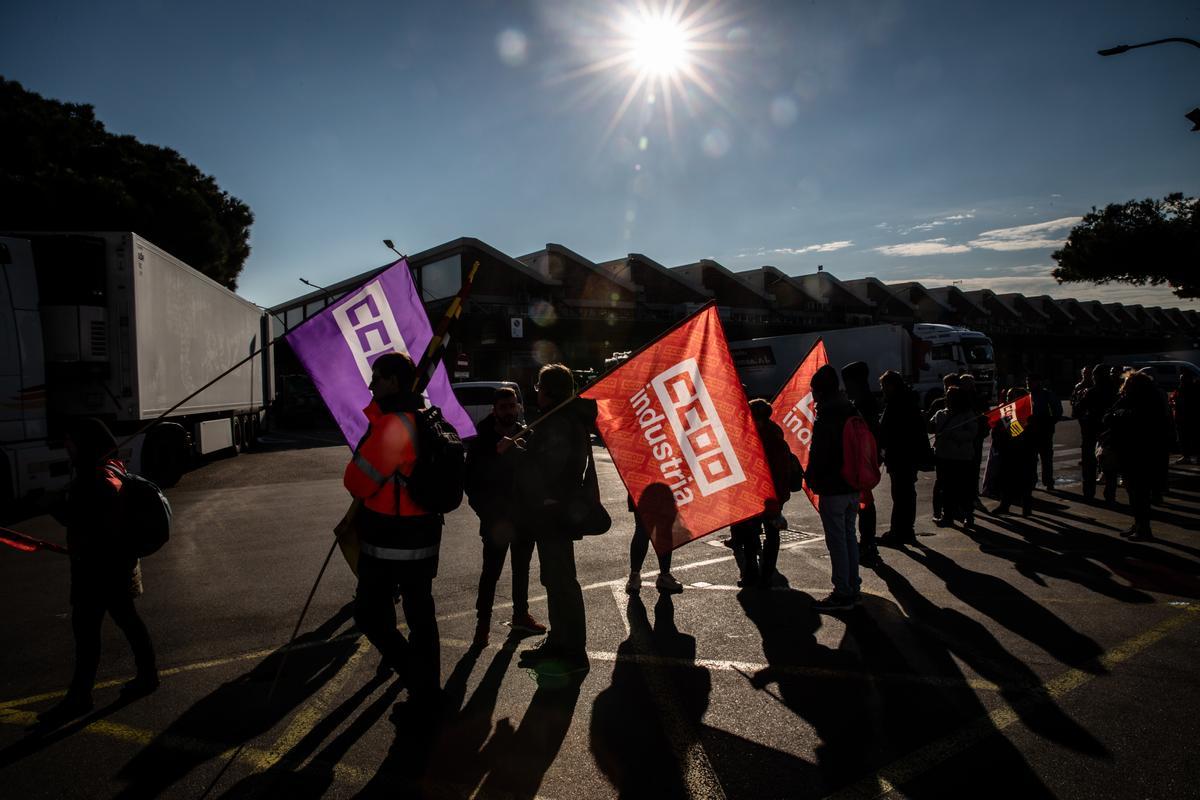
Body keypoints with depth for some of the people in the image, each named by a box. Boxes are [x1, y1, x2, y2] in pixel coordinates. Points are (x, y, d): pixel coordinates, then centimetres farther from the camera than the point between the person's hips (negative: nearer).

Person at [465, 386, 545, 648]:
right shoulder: (482, 441, -6)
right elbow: (471, 480, -3)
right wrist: (485, 510, -9)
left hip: (525, 517, 4)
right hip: (496, 519, -3)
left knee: (521, 569, 17)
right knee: (491, 571, 0)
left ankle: (521, 615, 33)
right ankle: (482, 623, 12)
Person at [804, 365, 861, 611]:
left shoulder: (825, 416, -16)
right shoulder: (851, 411, 10)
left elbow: (818, 453, -16)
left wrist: (810, 477, -1)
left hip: (832, 488, -8)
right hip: (853, 485, 9)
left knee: (836, 540, -3)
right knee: (849, 535, 17)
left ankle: (843, 594, 2)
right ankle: (852, 586, 25)